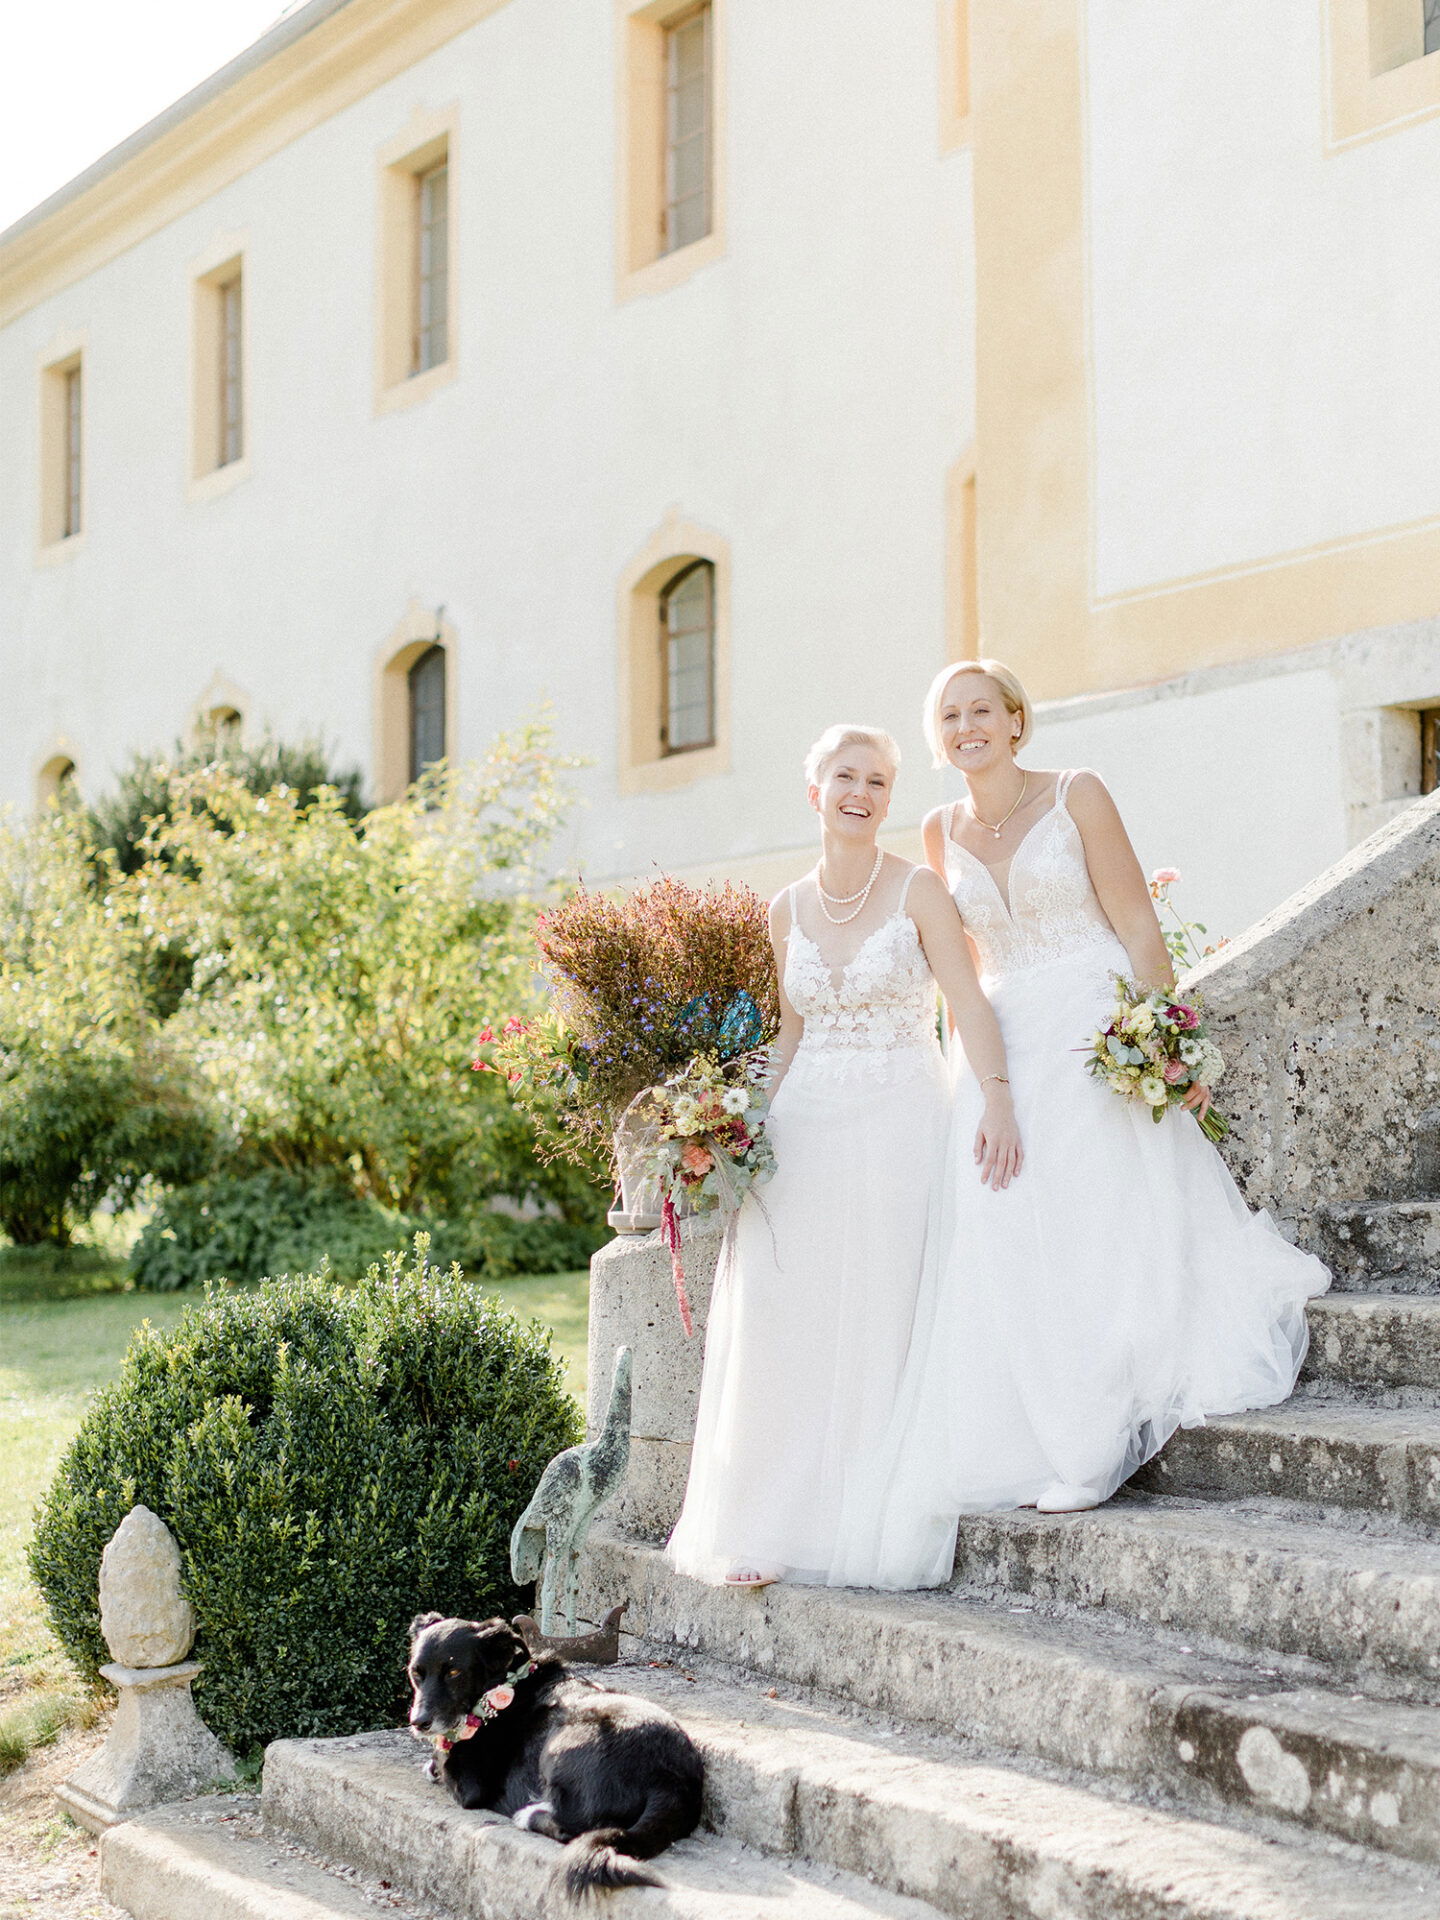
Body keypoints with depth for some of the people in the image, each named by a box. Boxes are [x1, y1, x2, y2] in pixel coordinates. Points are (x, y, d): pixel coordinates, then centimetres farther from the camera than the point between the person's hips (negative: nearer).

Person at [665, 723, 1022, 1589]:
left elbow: (970, 1000, -12)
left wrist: (997, 1098, -27)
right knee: (783, 1317, -4)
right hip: (806, 1123, 4)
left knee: (882, 1322, -4)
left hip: (900, 1124, -4)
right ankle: (772, 1525, 0)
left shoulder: (916, 890, -3)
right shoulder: (788, 910, 11)